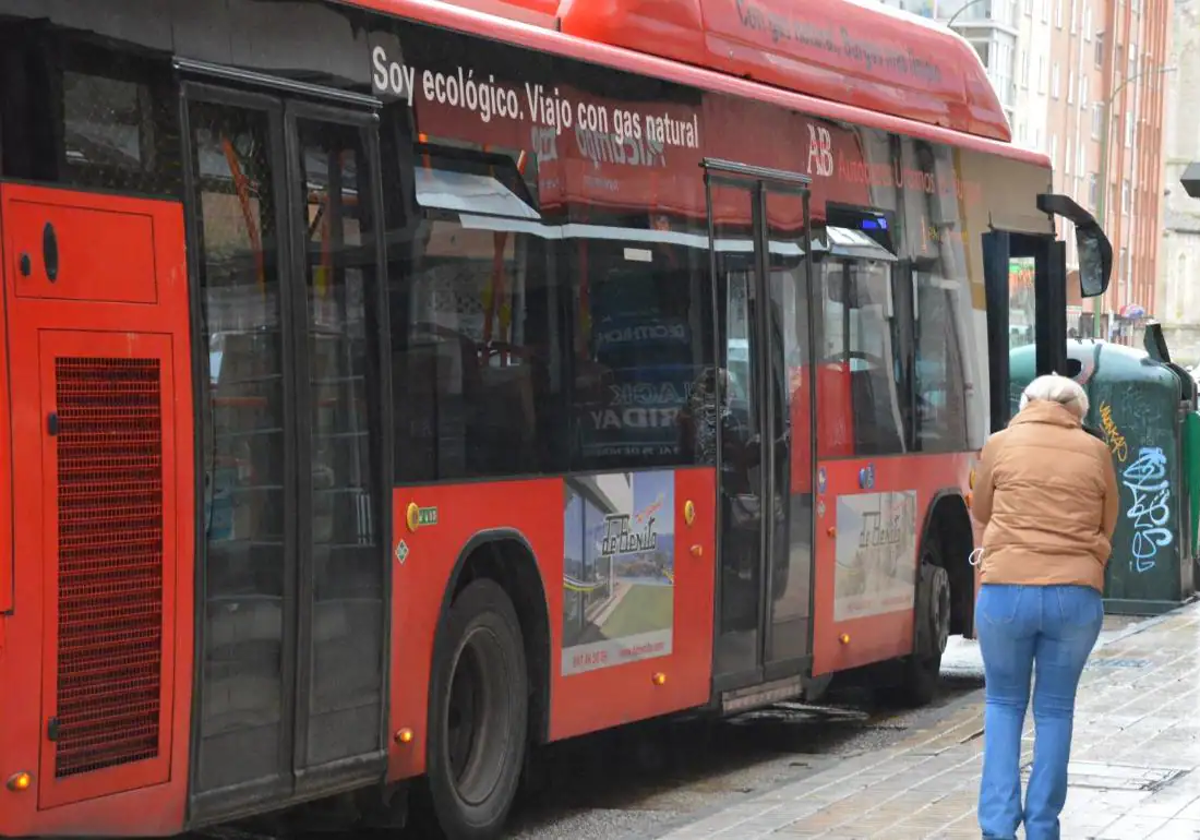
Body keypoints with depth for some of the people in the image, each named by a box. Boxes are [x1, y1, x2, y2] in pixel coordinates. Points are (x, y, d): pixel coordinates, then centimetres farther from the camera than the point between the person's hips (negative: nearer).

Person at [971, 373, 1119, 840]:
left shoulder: (1001, 443, 4)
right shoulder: (1095, 451, 7)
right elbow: (1106, 526, 15)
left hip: (1006, 591, 0)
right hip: (1076, 595, 1)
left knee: (1003, 704, 16)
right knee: (1055, 710, 13)